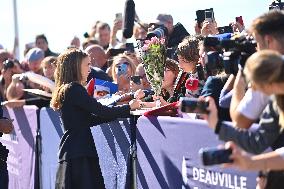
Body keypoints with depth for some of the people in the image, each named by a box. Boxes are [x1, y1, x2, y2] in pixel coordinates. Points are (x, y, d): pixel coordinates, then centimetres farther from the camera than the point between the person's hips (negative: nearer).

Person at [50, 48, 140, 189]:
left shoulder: (64, 90, 18)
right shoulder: (74, 89, -11)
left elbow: (91, 119, 18)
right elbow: (101, 111, -16)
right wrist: (128, 107, -3)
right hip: (78, 155, -9)